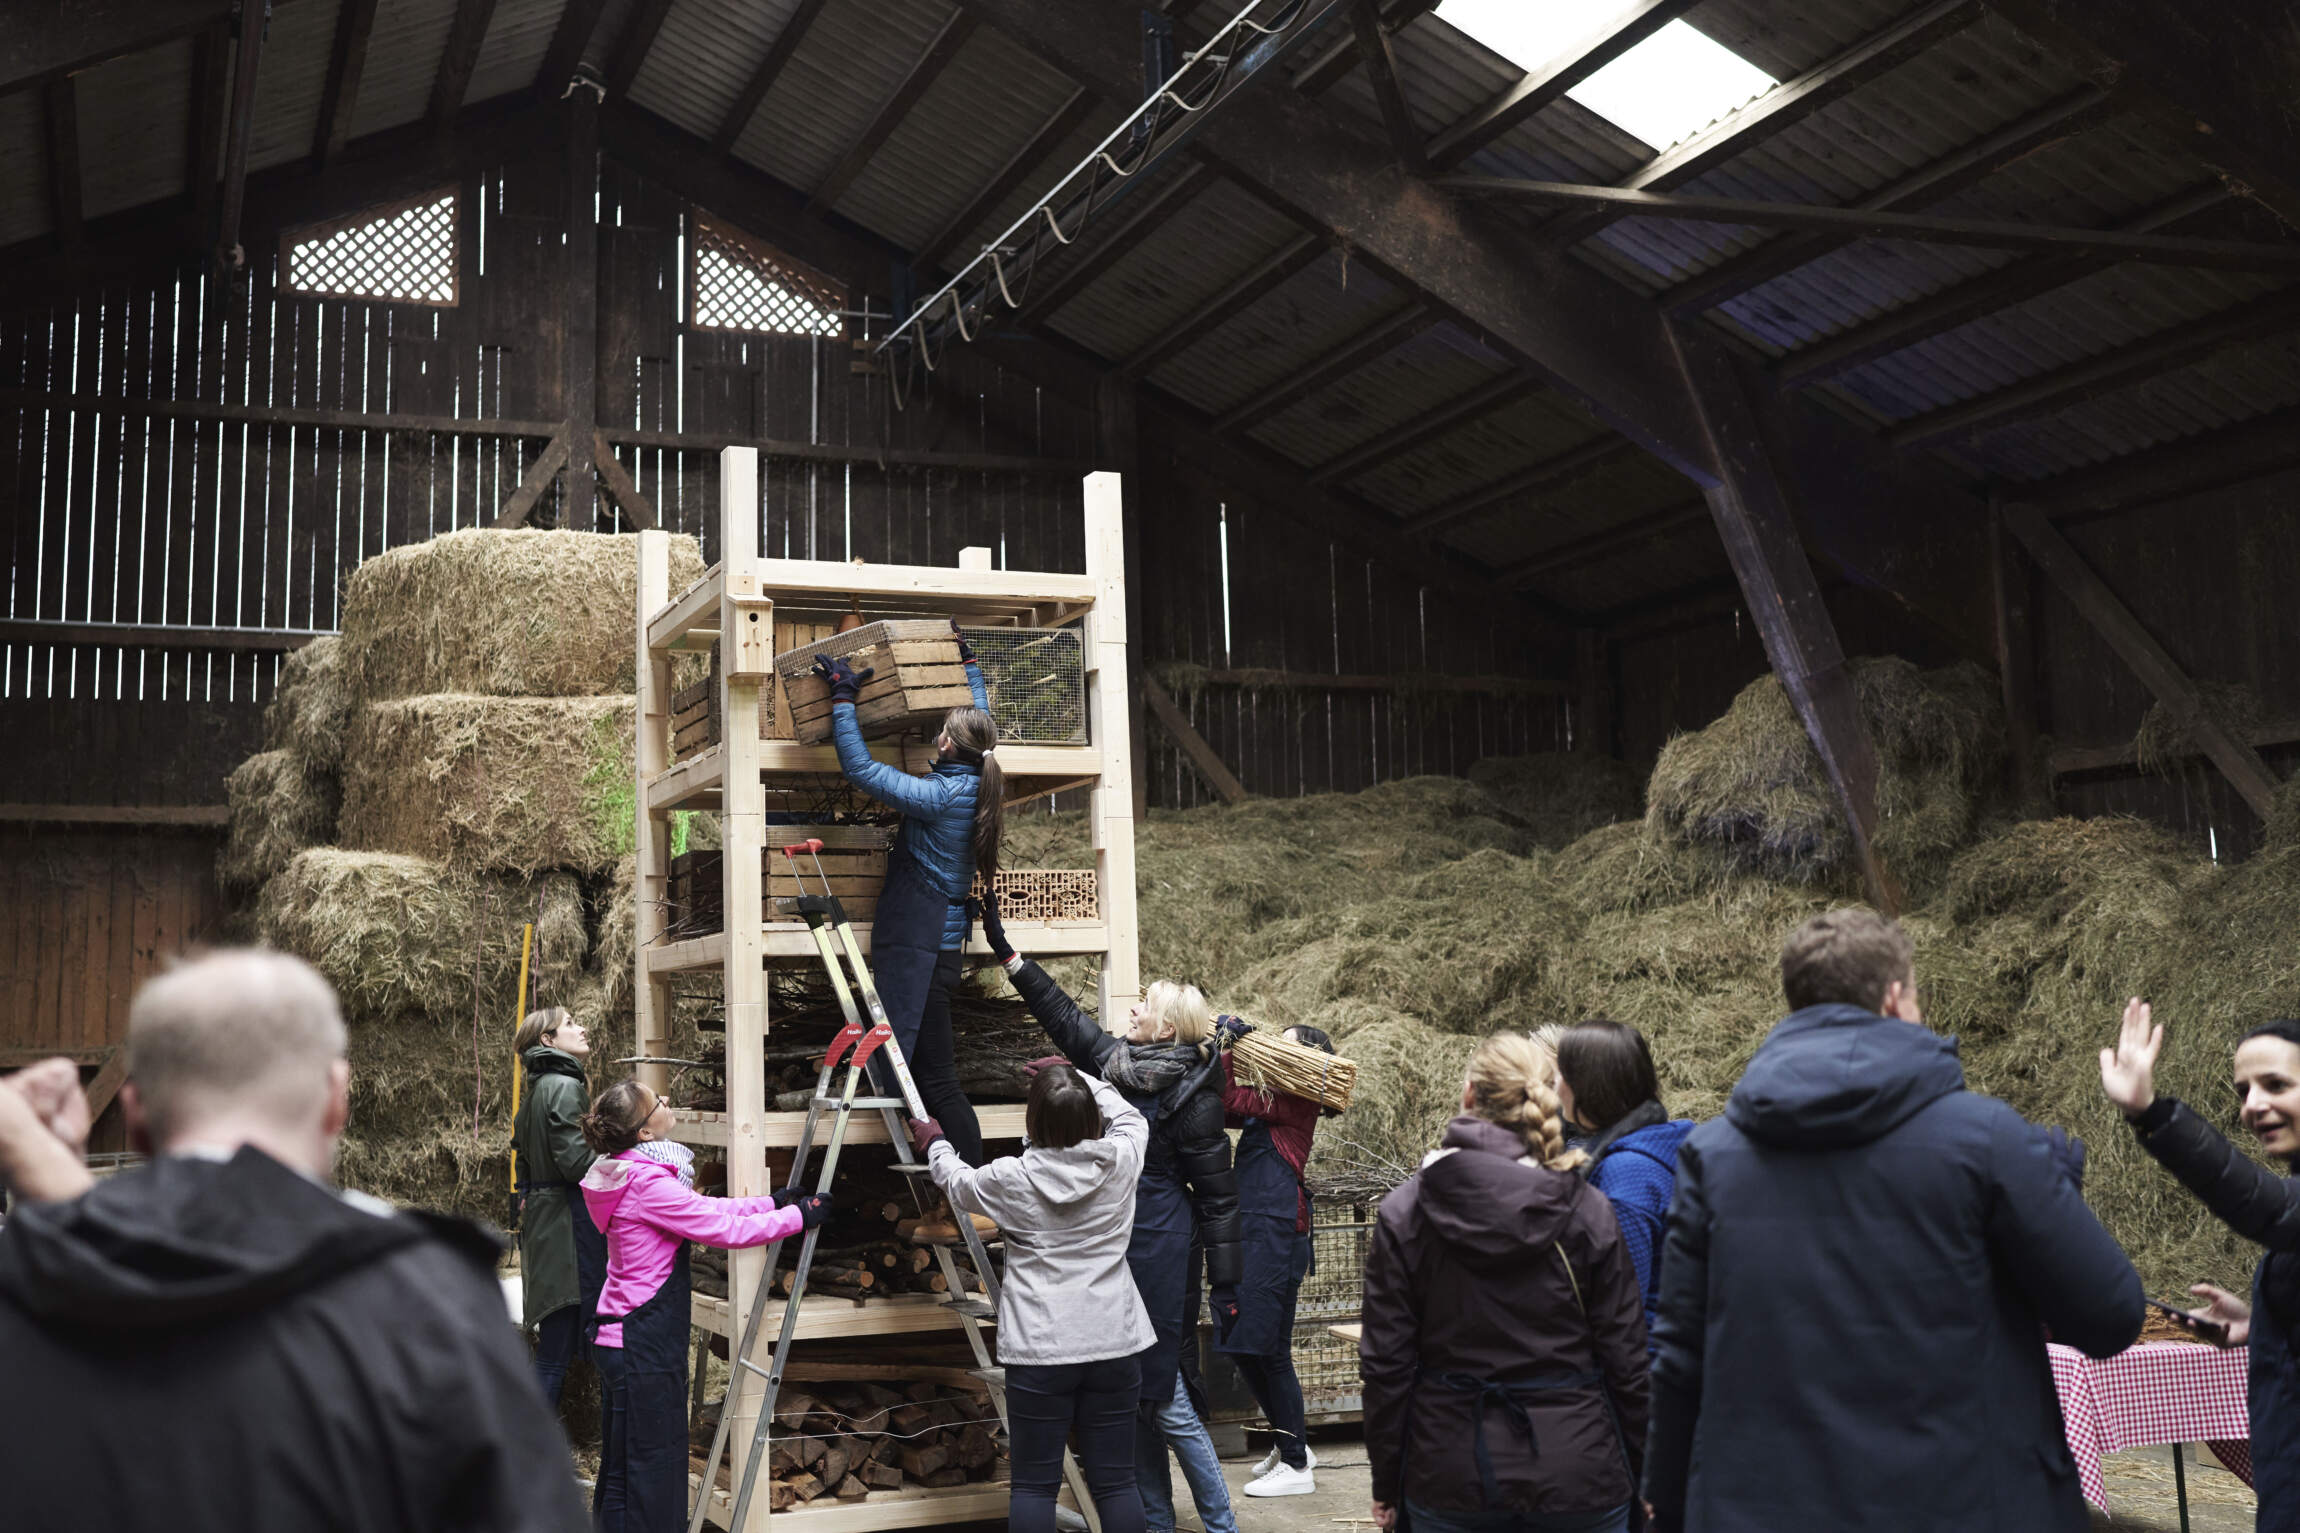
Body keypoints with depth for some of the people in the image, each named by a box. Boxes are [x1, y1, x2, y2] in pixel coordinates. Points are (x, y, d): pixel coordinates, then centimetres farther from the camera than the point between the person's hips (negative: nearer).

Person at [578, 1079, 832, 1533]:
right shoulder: (648, 1183, -22)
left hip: (624, 1338, 10)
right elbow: (725, 1229, -21)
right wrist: (799, 1216, -10)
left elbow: (704, 1208, 13)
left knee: (621, 1469, 18)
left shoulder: (630, 1173, 9)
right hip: (644, 1344, -10)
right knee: (648, 1468, -3)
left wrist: (776, 1202, 7)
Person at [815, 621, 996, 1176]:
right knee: (935, 1071, 11)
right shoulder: (980, 785, 5)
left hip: (917, 944, -9)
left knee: (934, 1077, -7)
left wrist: (843, 697, -7)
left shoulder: (936, 796, -17)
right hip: (943, 939, 9)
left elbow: (859, 767, -14)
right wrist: (967, 657, 33)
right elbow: (982, 722, 23)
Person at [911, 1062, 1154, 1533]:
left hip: (1040, 1351, -2)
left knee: (1034, 1484, 6)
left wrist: (934, 1143, 33)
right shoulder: (1121, 1161, -5)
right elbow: (1131, 1116, 20)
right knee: (1114, 1481, 8)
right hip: (1114, 1343, 2)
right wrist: (1080, 1081, 28)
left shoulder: (1013, 1179, -9)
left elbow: (958, 1184, 14)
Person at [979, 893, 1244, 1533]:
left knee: (1162, 1394, -3)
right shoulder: (1114, 1060, 6)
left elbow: (1217, 1194, -11)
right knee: (1131, 1391, 12)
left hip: (1158, 1244, -7)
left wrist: (1225, 1284, -12)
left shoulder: (1191, 1095, -13)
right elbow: (1062, 1013, 17)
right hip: (1110, 1238, 7)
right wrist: (1005, 951, 17)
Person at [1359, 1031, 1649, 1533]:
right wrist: (1641, 1477, 7)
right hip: (1577, 1478, -1)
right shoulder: (1588, 1210, -5)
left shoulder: (1404, 1212, -4)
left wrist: (1387, 1483, 6)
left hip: (1451, 1482, 1)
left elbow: (1384, 1362, -3)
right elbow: (1627, 1361, -4)